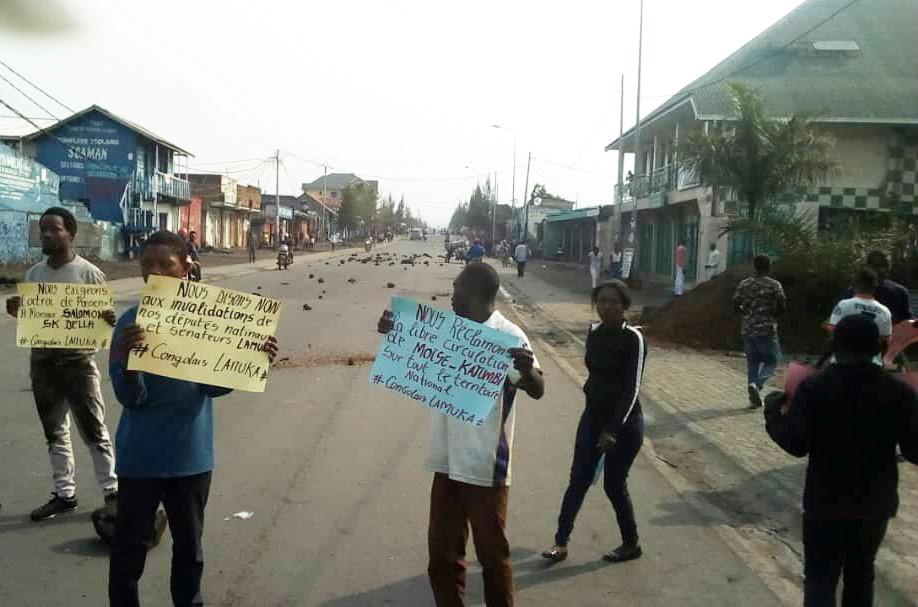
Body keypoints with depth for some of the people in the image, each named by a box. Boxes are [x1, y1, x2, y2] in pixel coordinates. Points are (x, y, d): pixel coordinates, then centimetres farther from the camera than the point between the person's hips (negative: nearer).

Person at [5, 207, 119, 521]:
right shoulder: (33, 274, 7)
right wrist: (16, 312, -7)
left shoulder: (89, 273, -9)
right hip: (42, 361, 6)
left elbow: (104, 317, -4)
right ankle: (64, 494, 25)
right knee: (55, 433, 14)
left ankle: (111, 491, 13)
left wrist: (108, 320, -27)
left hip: (78, 361, -6)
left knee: (94, 432, 2)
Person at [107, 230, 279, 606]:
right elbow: (130, 397, -14)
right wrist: (126, 359, -35)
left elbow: (214, 385, -8)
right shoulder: (132, 321, -10)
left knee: (189, 545, 17)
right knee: (128, 547, 8)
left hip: (191, 455, 2)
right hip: (140, 456, -1)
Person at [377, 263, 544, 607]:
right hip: (447, 462, 6)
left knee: (492, 555, 9)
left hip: (485, 467, -6)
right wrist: (394, 332, -5)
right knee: (442, 553, 16)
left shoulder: (508, 336, -14)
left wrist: (527, 370, -41)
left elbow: (537, 390, -18)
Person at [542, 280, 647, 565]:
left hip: (624, 422, -6)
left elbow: (632, 388, -19)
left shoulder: (633, 338, -16)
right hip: (593, 415, 6)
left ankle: (631, 544, 25)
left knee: (614, 483, 4)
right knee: (578, 480, 4)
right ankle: (561, 542, 11)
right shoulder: (593, 333, 3)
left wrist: (613, 429, -23)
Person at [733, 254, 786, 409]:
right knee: (771, 361, 8)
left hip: (748, 329, 4)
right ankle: (757, 384, -18)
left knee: (752, 362, 11)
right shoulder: (774, 285, -5)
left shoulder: (744, 284, 4)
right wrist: (772, 315, 9)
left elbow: (735, 306, 3)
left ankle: (754, 398, 10)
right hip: (767, 329, -4)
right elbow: (782, 306, -10)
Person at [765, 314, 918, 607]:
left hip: (826, 501, -3)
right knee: (861, 572, 22)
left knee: (820, 578, 4)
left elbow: (796, 444, -16)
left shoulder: (813, 387, -13)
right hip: (875, 501, 3)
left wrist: (773, 413, 0)